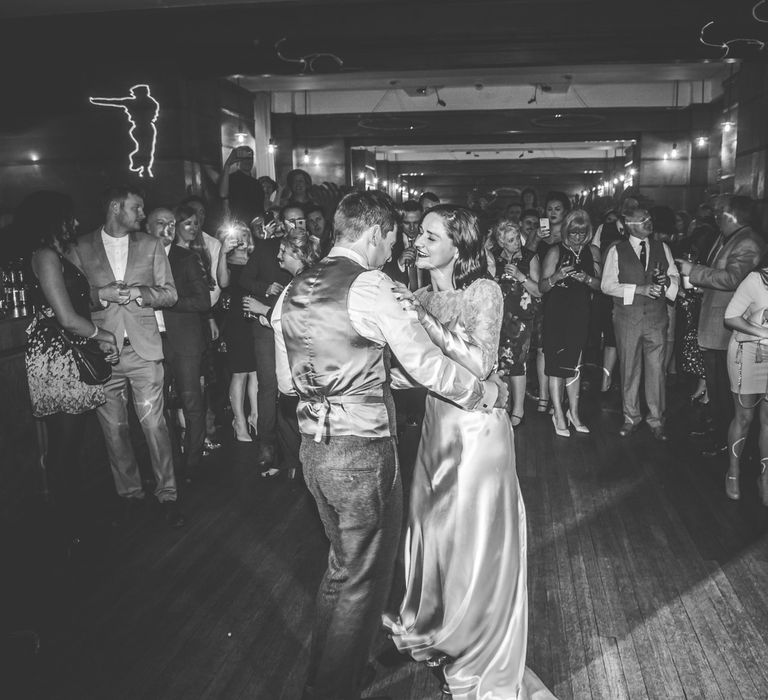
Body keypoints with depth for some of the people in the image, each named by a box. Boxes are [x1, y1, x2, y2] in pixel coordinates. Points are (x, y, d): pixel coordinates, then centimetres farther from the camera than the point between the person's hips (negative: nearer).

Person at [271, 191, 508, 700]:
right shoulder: (370, 287, -16)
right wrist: (489, 392, 0)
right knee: (364, 579, 10)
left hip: (314, 448, 8)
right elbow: (430, 367, -15)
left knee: (343, 565, 26)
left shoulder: (293, 292, 7)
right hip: (363, 453, -8)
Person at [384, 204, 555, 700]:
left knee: (477, 543, 5)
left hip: (477, 430, -6)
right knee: (435, 532, 17)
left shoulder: (485, 292, -12)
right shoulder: (422, 298, 6)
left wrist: (427, 321, -24)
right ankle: (437, 632, 42)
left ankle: (482, 659, 27)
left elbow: (480, 365, -22)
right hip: (436, 429, 6)